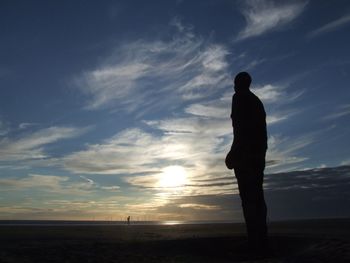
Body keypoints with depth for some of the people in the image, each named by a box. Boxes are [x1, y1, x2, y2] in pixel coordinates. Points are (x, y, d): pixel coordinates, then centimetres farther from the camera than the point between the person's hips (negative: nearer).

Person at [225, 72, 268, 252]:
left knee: (248, 195, -12)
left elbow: (240, 127, -13)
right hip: (259, 151, 8)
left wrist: (233, 153, -14)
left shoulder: (239, 98, 1)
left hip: (245, 151, -8)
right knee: (256, 194, 6)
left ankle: (255, 240, -14)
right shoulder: (257, 101, 25)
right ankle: (261, 239, 6)